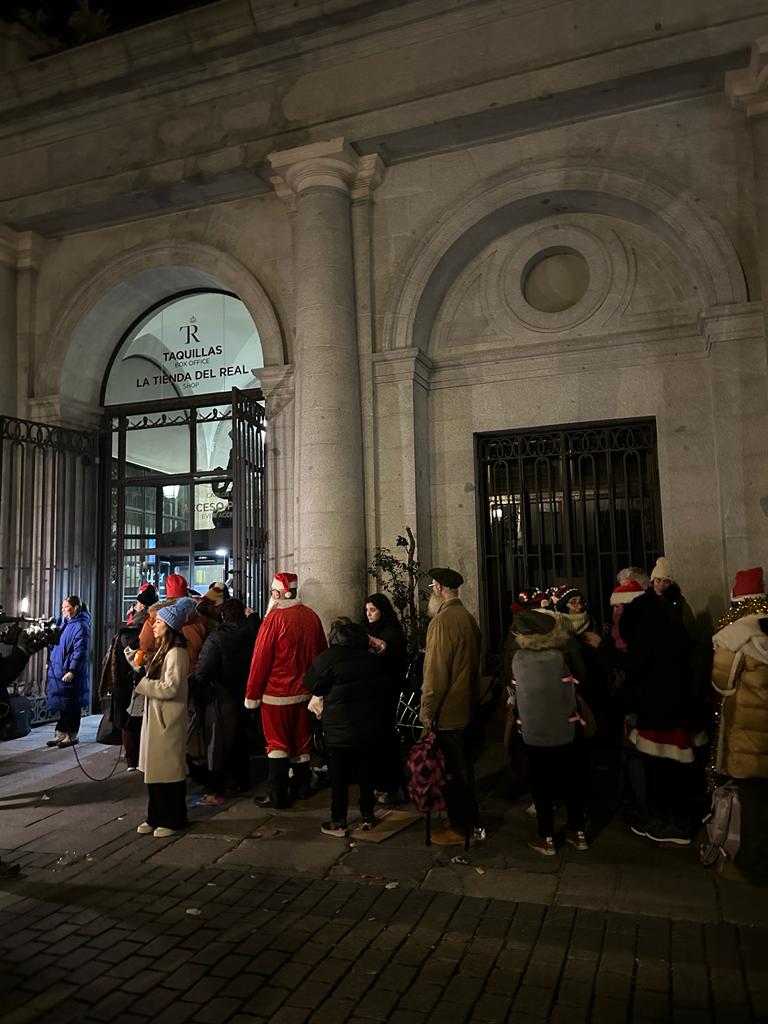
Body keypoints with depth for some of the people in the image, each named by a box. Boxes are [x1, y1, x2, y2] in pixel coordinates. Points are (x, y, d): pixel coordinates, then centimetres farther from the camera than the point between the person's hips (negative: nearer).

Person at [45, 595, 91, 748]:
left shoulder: (80, 626, -13)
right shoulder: (66, 624, 13)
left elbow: (79, 650, -18)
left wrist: (71, 671, -22)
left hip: (70, 673, -8)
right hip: (58, 670, 8)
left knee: (71, 704, 1)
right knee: (62, 703, 12)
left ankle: (72, 735, 10)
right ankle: (61, 733, 19)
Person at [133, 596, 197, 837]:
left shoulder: (177, 653, -16)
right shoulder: (161, 649, 13)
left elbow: (170, 688, -21)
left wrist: (140, 684, -14)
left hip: (168, 720, -9)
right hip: (154, 717, 9)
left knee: (168, 770, 2)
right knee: (154, 769, 13)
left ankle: (172, 820, 14)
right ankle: (155, 817, 23)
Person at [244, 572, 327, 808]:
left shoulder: (275, 618, -16)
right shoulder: (312, 616, 0)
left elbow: (261, 658, -15)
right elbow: (322, 653, 8)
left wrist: (252, 695, -7)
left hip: (277, 692, -5)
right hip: (306, 691, 5)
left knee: (277, 743, 5)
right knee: (302, 741, 17)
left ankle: (277, 795, 9)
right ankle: (301, 786, 30)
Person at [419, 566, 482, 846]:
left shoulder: (442, 621, -21)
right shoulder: (468, 618, 6)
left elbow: (436, 672, -21)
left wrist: (427, 709, -14)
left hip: (447, 711, -9)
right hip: (466, 706, 9)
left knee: (451, 771, 4)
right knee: (463, 766, 20)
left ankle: (459, 828, 16)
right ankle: (471, 820, 32)